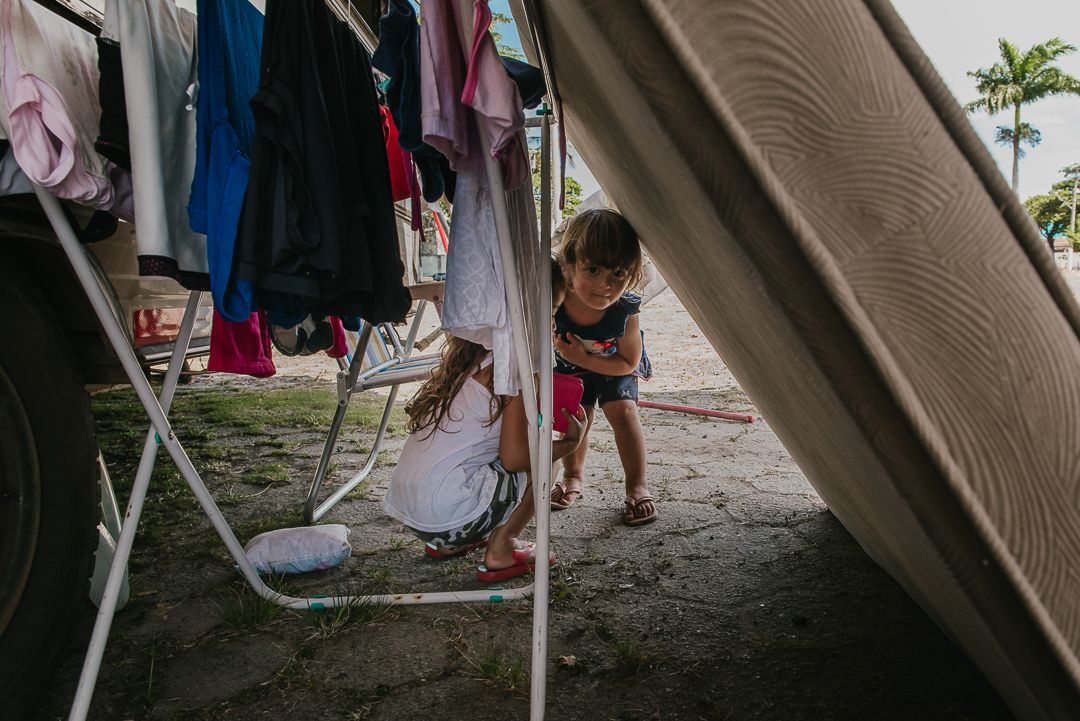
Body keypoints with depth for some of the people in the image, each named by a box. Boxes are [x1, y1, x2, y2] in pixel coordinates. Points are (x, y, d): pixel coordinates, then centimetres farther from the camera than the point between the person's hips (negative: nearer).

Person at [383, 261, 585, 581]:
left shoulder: (474, 354, 11)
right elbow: (513, 458, -16)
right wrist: (568, 443, -1)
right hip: (445, 514, -8)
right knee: (541, 460, 3)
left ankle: (447, 543, 21)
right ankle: (500, 553, 7)